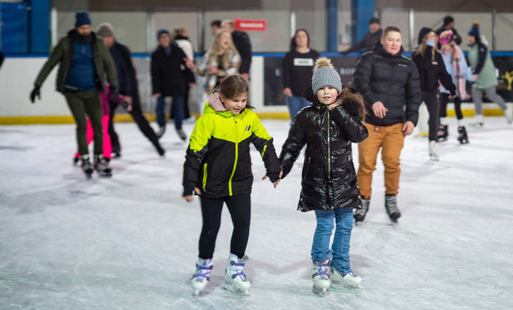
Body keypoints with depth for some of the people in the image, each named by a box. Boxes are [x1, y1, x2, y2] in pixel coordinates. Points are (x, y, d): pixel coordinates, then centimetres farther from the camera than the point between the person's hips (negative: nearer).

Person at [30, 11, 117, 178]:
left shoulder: (97, 43, -3)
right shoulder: (66, 43, -7)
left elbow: (109, 64, -1)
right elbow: (50, 64, -3)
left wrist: (113, 86, -12)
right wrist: (37, 85, -6)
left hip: (92, 91, 2)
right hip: (72, 92, -2)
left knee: (98, 125, 0)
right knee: (82, 125, -8)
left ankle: (99, 160, 14)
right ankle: (84, 159, 8)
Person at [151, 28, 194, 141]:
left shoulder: (177, 50, -1)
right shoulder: (156, 54, -4)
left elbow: (186, 65, 7)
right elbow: (154, 73, -5)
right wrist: (156, 90, -10)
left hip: (177, 84, 0)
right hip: (163, 85, 0)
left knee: (178, 107, 3)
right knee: (160, 107, 0)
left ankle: (179, 128, 23)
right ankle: (162, 126, 25)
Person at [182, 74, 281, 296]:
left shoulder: (250, 118, -2)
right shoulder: (209, 119, -17)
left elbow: (265, 143, 11)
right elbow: (195, 152, -15)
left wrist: (274, 171, 16)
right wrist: (190, 184, -14)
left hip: (240, 184, 4)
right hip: (212, 184, -4)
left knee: (243, 225, 3)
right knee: (211, 228, 5)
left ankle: (235, 270, 20)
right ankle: (203, 268, 27)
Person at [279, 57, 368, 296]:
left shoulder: (347, 110, 1)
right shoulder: (307, 116, -1)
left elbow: (360, 135, -15)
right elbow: (292, 145, 1)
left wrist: (338, 111, -17)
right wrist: (280, 168, -9)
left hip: (344, 180, 2)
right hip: (317, 180, -2)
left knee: (345, 224, 10)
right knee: (324, 224, -1)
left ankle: (340, 269, 27)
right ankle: (320, 267, 20)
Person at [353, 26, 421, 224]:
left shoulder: (408, 65, 13)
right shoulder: (369, 59, 1)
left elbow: (414, 94, 15)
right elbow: (360, 81, -14)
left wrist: (411, 119, 3)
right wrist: (373, 100, -30)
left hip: (395, 125, 2)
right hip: (369, 123, -2)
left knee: (392, 162, -8)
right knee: (366, 164, -3)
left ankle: (391, 199, 13)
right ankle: (364, 201, 15)